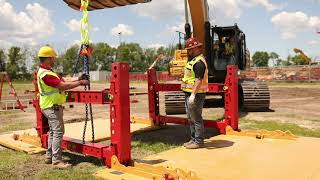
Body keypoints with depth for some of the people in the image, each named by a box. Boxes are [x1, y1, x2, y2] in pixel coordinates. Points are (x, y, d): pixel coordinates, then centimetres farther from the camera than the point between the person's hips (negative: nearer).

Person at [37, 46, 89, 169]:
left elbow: (61, 83, 12)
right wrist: (80, 83, -15)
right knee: (58, 132, -9)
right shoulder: (46, 74, -21)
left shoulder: (45, 71, 13)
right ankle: (56, 160, -5)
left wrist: (77, 80, 7)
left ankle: (49, 156, 26)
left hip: (51, 107, 11)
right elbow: (63, 86, -24)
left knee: (53, 131, 17)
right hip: (53, 107, -11)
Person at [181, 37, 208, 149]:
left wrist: (193, 95, -29)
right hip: (189, 94, 11)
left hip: (196, 95, -11)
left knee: (196, 119, -2)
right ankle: (193, 139, 28)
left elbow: (199, 80, -25)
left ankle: (198, 141, 7)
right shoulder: (193, 60, 17)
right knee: (191, 119, 17)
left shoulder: (199, 62, -18)